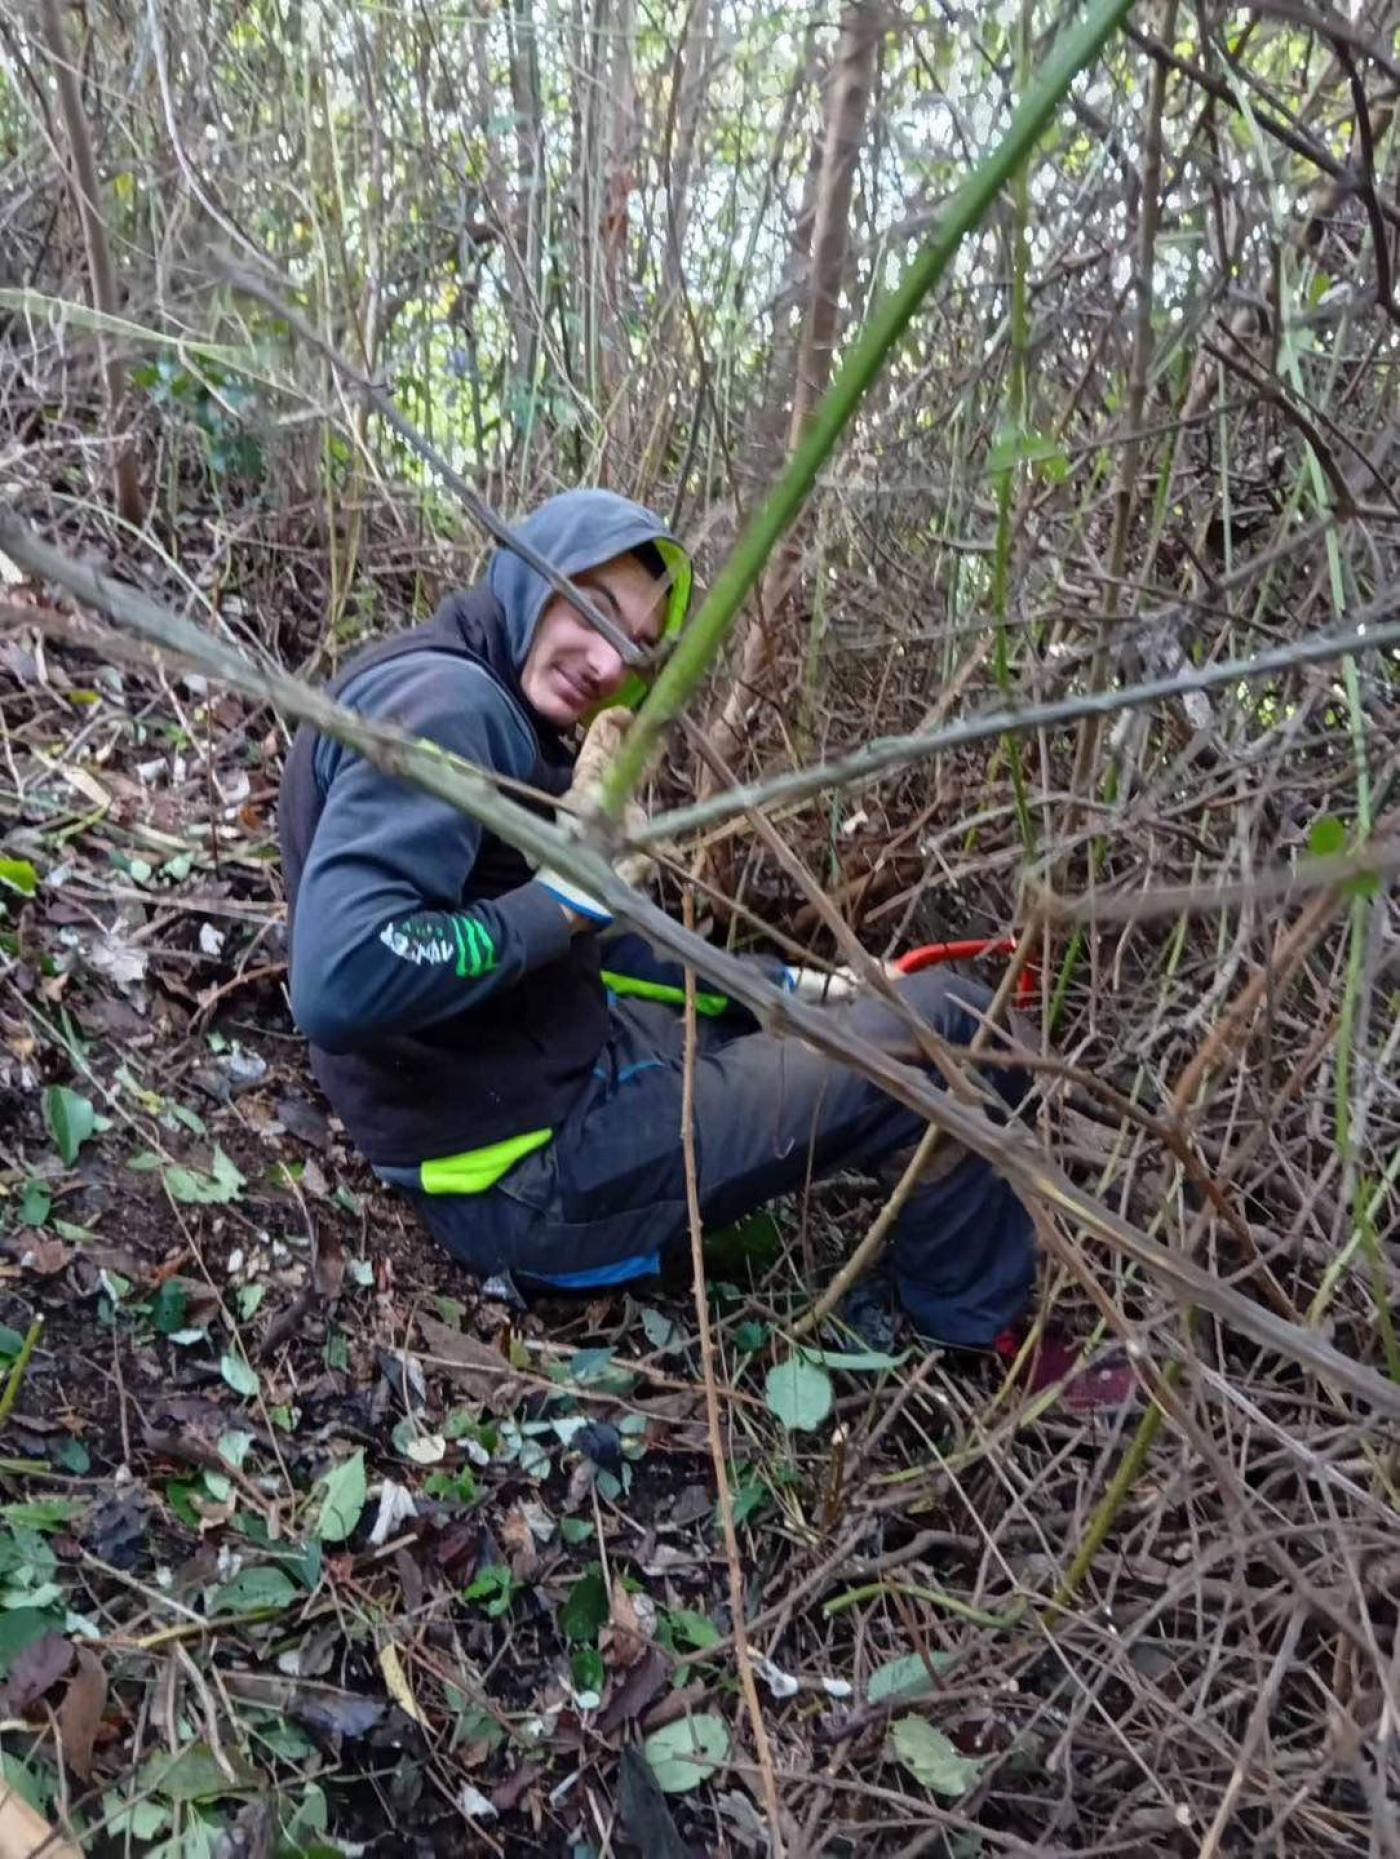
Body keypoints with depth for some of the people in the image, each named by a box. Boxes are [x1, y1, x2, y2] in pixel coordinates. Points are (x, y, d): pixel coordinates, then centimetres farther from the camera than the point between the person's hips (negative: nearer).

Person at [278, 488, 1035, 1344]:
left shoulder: (495, 714, 10)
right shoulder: (440, 699, -21)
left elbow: (585, 946, 15)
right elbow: (341, 985, -33)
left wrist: (794, 984, 11)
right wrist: (565, 897, -22)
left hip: (554, 1085, 11)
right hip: (532, 1177, -11)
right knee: (953, 1026, -3)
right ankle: (978, 1330, 19)